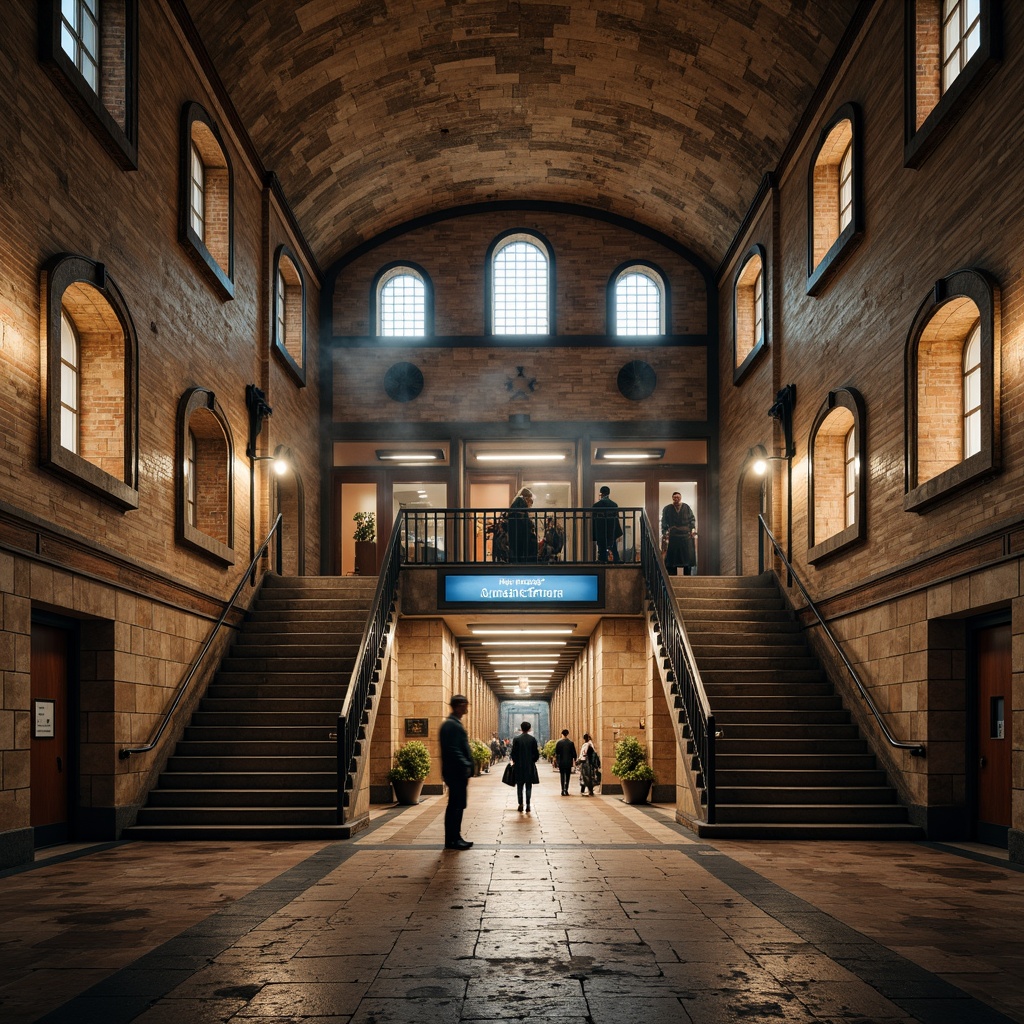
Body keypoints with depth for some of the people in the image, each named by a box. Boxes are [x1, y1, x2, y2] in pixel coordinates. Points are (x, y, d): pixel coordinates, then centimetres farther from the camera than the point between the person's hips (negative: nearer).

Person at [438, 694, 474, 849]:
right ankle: (452, 840, -2)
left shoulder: (455, 723, 18)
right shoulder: (451, 725, -15)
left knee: (456, 806, 12)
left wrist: (468, 767, 16)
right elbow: (453, 750, -21)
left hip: (458, 772, 10)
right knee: (456, 806, -6)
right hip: (456, 772, -10)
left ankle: (454, 838, 17)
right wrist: (466, 766, -19)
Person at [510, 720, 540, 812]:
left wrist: (514, 761, 12)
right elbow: (536, 753, -3)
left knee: (520, 786, 9)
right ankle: (528, 805, -1)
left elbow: (513, 753, -5)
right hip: (530, 766, 1)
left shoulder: (516, 739, -6)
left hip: (519, 766, -1)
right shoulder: (533, 739, -4)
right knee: (529, 786, 5)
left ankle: (520, 804, 6)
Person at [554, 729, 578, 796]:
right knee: (568, 776, 8)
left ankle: (563, 790, 0)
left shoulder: (559, 743, -6)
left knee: (562, 776, 7)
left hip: (561, 762, 0)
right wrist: (574, 760, 14)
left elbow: (556, 753, -3)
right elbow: (574, 753, 0)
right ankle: (566, 790, 1)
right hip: (569, 762, 0)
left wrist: (556, 760, 8)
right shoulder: (571, 743, -5)